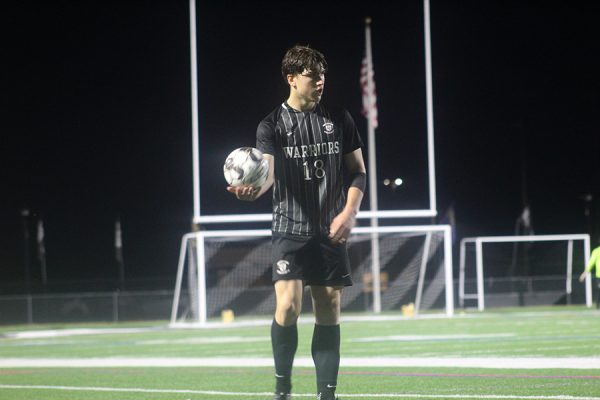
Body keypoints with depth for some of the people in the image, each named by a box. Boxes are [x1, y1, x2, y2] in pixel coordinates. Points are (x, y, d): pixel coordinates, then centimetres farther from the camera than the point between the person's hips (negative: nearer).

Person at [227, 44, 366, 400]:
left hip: (331, 232, 3)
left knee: (329, 310, 3)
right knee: (288, 305, -16)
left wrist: (349, 213, -4)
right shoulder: (272, 126, 0)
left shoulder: (339, 119, 7)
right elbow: (268, 172, -13)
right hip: (291, 230, -2)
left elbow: (358, 172, 11)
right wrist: (253, 190, -36)